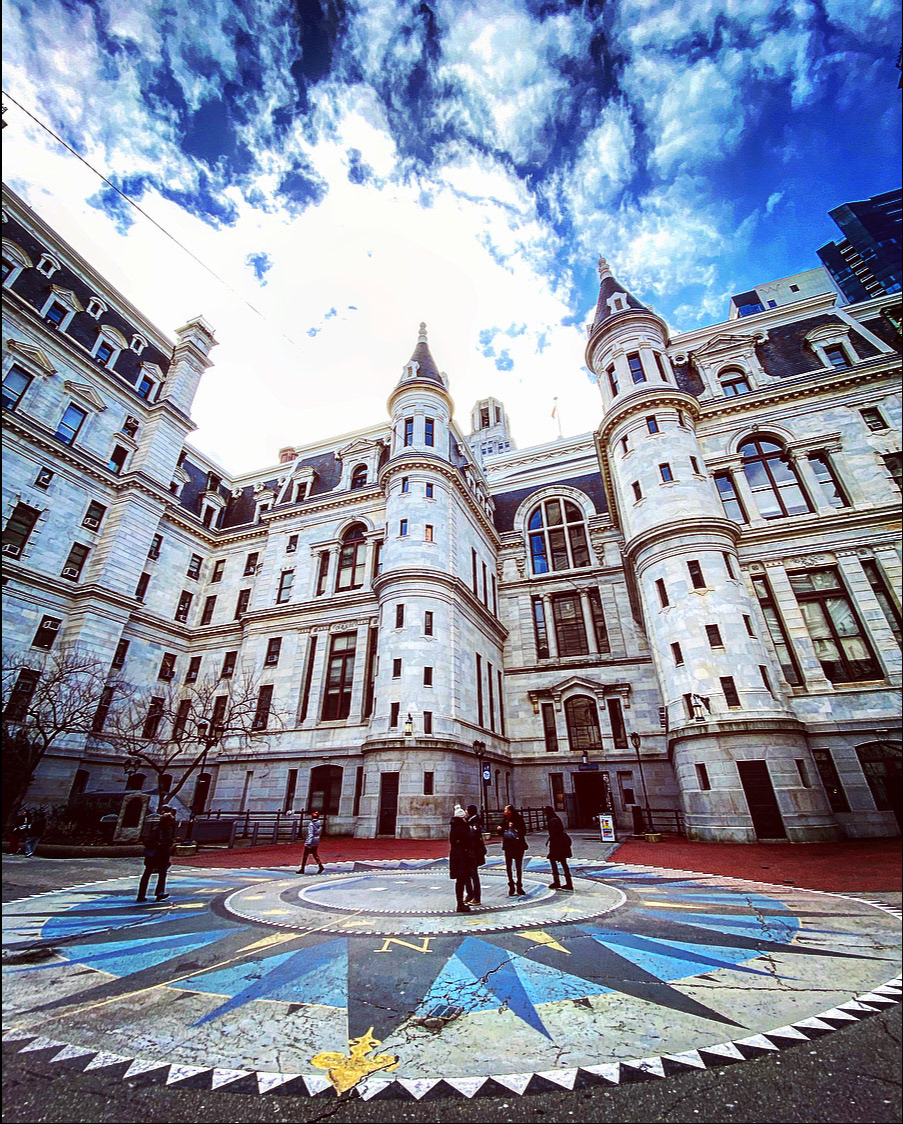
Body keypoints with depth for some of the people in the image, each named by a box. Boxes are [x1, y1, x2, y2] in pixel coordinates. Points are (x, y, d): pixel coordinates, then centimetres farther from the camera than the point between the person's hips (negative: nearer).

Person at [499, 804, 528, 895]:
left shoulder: (518, 819, -10)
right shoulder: (504, 820, 0)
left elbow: (524, 831, -12)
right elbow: (502, 833, 11)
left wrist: (514, 827, -24)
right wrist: (500, 830, -11)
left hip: (518, 846, -2)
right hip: (508, 846, 2)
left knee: (519, 867, 7)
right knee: (508, 867, 1)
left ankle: (519, 886, 21)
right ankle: (511, 887, 15)